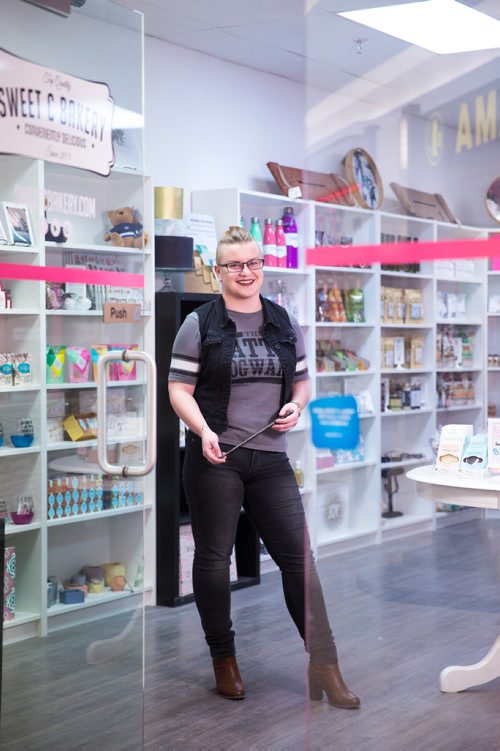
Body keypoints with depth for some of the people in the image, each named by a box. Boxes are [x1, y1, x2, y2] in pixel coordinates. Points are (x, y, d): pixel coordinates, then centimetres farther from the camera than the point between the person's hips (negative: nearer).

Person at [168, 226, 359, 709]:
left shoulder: (285, 323, 11)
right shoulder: (199, 324, -1)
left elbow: (302, 380, 19)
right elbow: (179, 389, -3)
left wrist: (297, 405, -3)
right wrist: (204, 430, -20)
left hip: (270, 459, 3)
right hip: (215, 458, -3)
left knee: (298, 556, 0)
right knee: (214, 558, 7)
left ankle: (324, 665, 7)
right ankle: (223, 659, 23)